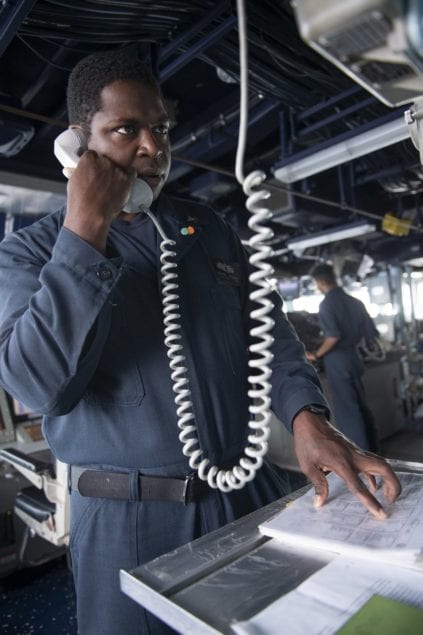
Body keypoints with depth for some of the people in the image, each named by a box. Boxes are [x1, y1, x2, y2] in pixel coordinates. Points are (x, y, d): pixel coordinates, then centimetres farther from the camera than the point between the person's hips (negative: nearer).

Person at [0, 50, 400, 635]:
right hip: (127, 520, -3)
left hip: (250, 495, 4)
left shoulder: (209, 229, 7)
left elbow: (267, 329, 3)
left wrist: (307, 416, -13)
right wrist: (86, 230, -21)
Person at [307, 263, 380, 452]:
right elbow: (371, 333, 7)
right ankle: (372, 449, 27)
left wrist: (317, 355, -12)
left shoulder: (327, 303, -14)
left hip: (337, 360, -7)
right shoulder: (355, 302, 7)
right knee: (361, 405, 17)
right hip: (353, 356, 7)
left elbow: (333, 336, -25)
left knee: (346, 410, 2)